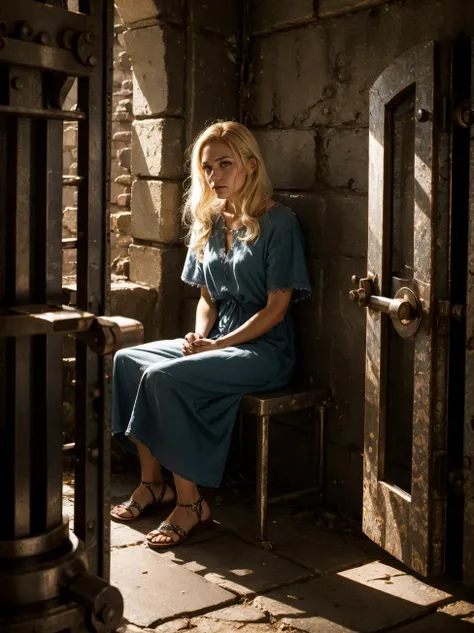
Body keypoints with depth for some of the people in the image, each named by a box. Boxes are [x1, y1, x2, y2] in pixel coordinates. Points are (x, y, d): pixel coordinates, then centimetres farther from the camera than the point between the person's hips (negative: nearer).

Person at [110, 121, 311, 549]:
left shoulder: (279, 223, -9)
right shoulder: (209, 224, 13)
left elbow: (276, 308, -12)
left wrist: (216, 345, -16)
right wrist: (199, 336, -3)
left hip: (265, 349, -8)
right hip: (218, 341, 8)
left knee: (166, 377, -27)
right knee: (128, 360, -10)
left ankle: (191, 503, -17)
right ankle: (152, 482, -3)